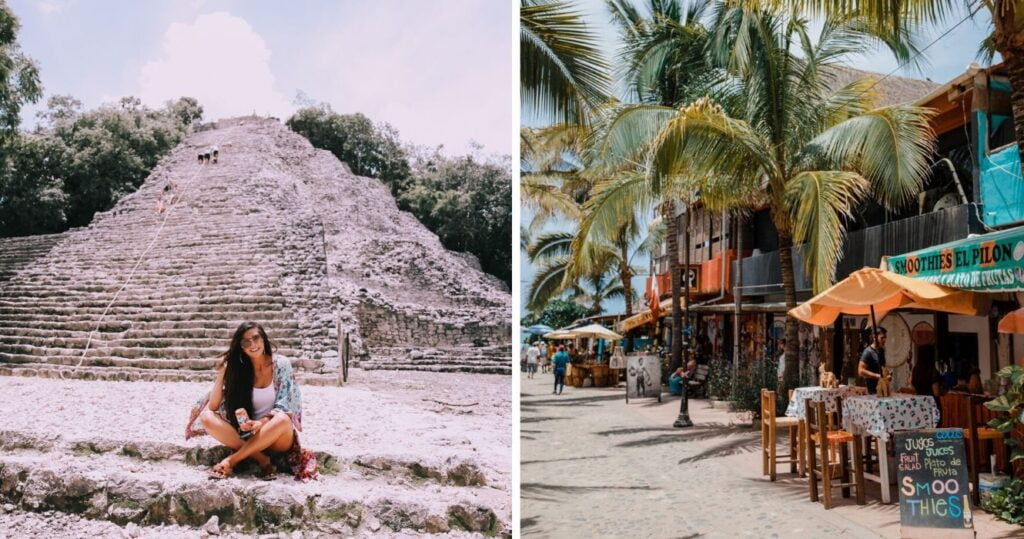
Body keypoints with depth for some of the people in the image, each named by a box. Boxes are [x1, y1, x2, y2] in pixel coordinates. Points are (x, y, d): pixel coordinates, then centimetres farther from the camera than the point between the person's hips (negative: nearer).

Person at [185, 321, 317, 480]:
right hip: (248, 432, 3)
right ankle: (261, 459, -23)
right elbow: (213, 406, -5)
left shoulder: (281, 364, -6)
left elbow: (283, 407, -10)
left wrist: (262, 423, -27)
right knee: (207, 417, -18)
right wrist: (222, 372, -11)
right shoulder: (238, 368, 0)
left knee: (282, 420, -37)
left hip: (278, 435, -3)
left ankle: (231, 460, -24)